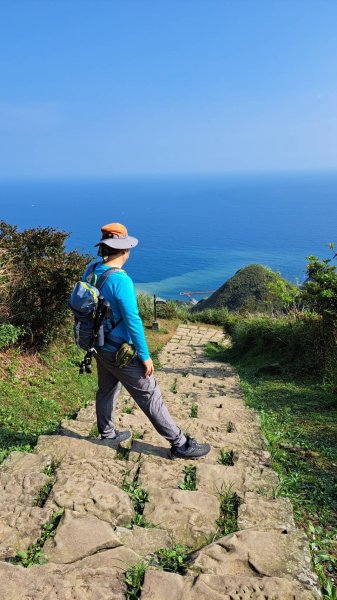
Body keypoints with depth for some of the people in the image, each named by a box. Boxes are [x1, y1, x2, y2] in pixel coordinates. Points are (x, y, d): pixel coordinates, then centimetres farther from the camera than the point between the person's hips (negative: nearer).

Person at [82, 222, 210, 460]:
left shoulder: (90, 271, -2)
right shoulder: (120, 280, -27)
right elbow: (133, 320, -25)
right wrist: (145, 356, -16)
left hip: (100, 345, 8)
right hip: (121, 351, -8)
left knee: (107, 389, 24)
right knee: (150, 396, 2)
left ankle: (107, 434, 43)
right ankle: (180, 444, 14)